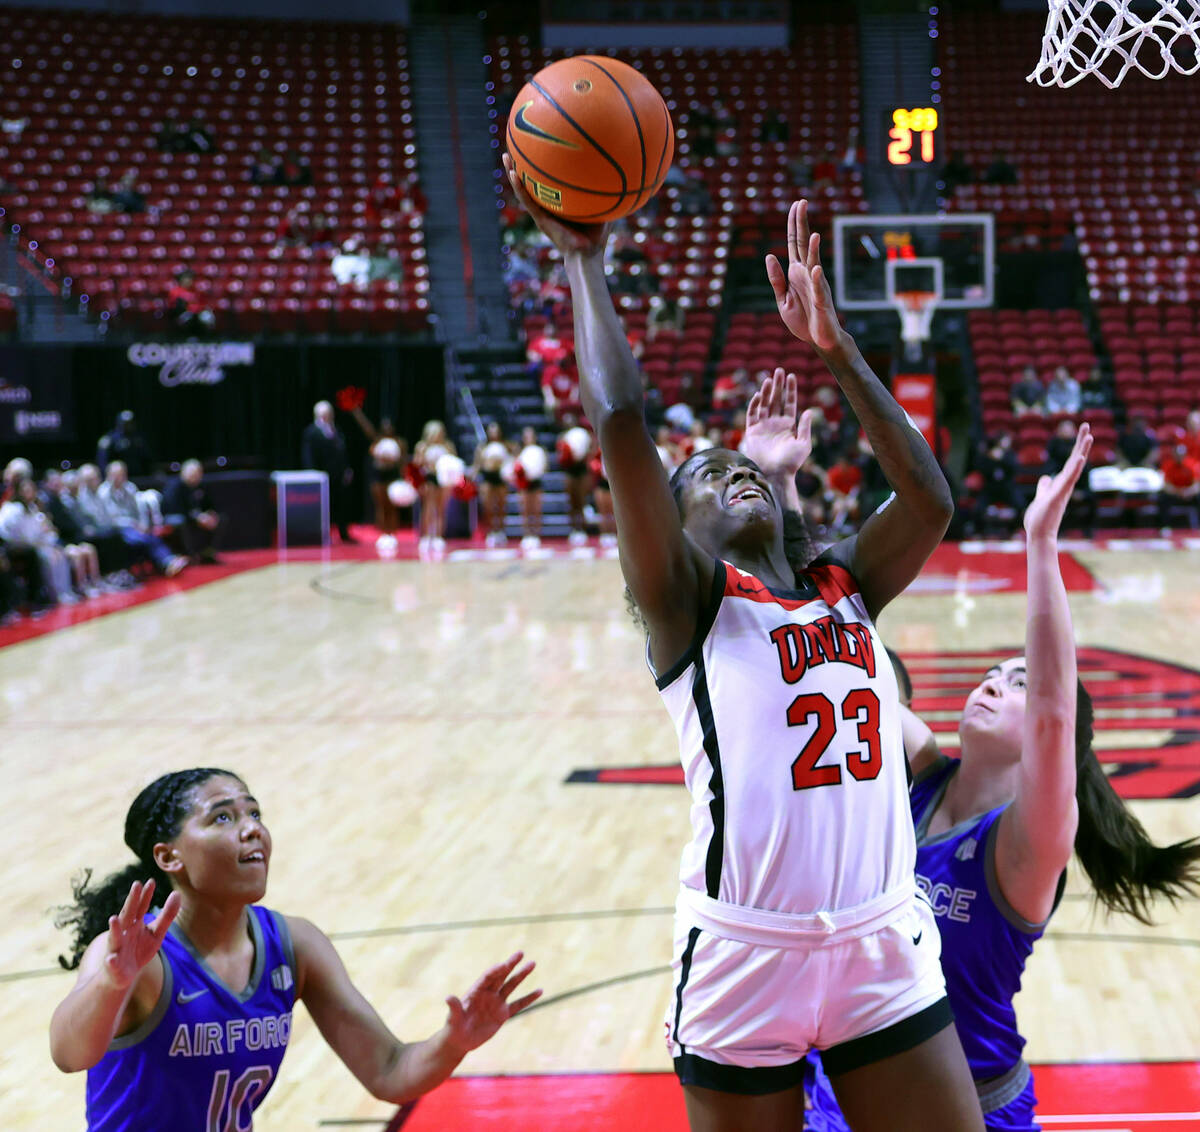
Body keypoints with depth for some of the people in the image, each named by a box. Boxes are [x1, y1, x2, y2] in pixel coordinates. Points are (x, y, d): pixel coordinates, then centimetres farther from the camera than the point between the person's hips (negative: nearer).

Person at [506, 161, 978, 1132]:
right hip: (746, 955, -4)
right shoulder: (689, 601, 0)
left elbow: (931, 498, -3)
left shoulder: (847, 588, 14)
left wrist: (834, 347, -3)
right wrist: (585, 261, -3)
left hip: (885, 950, 4)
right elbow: (619, 418, -12)